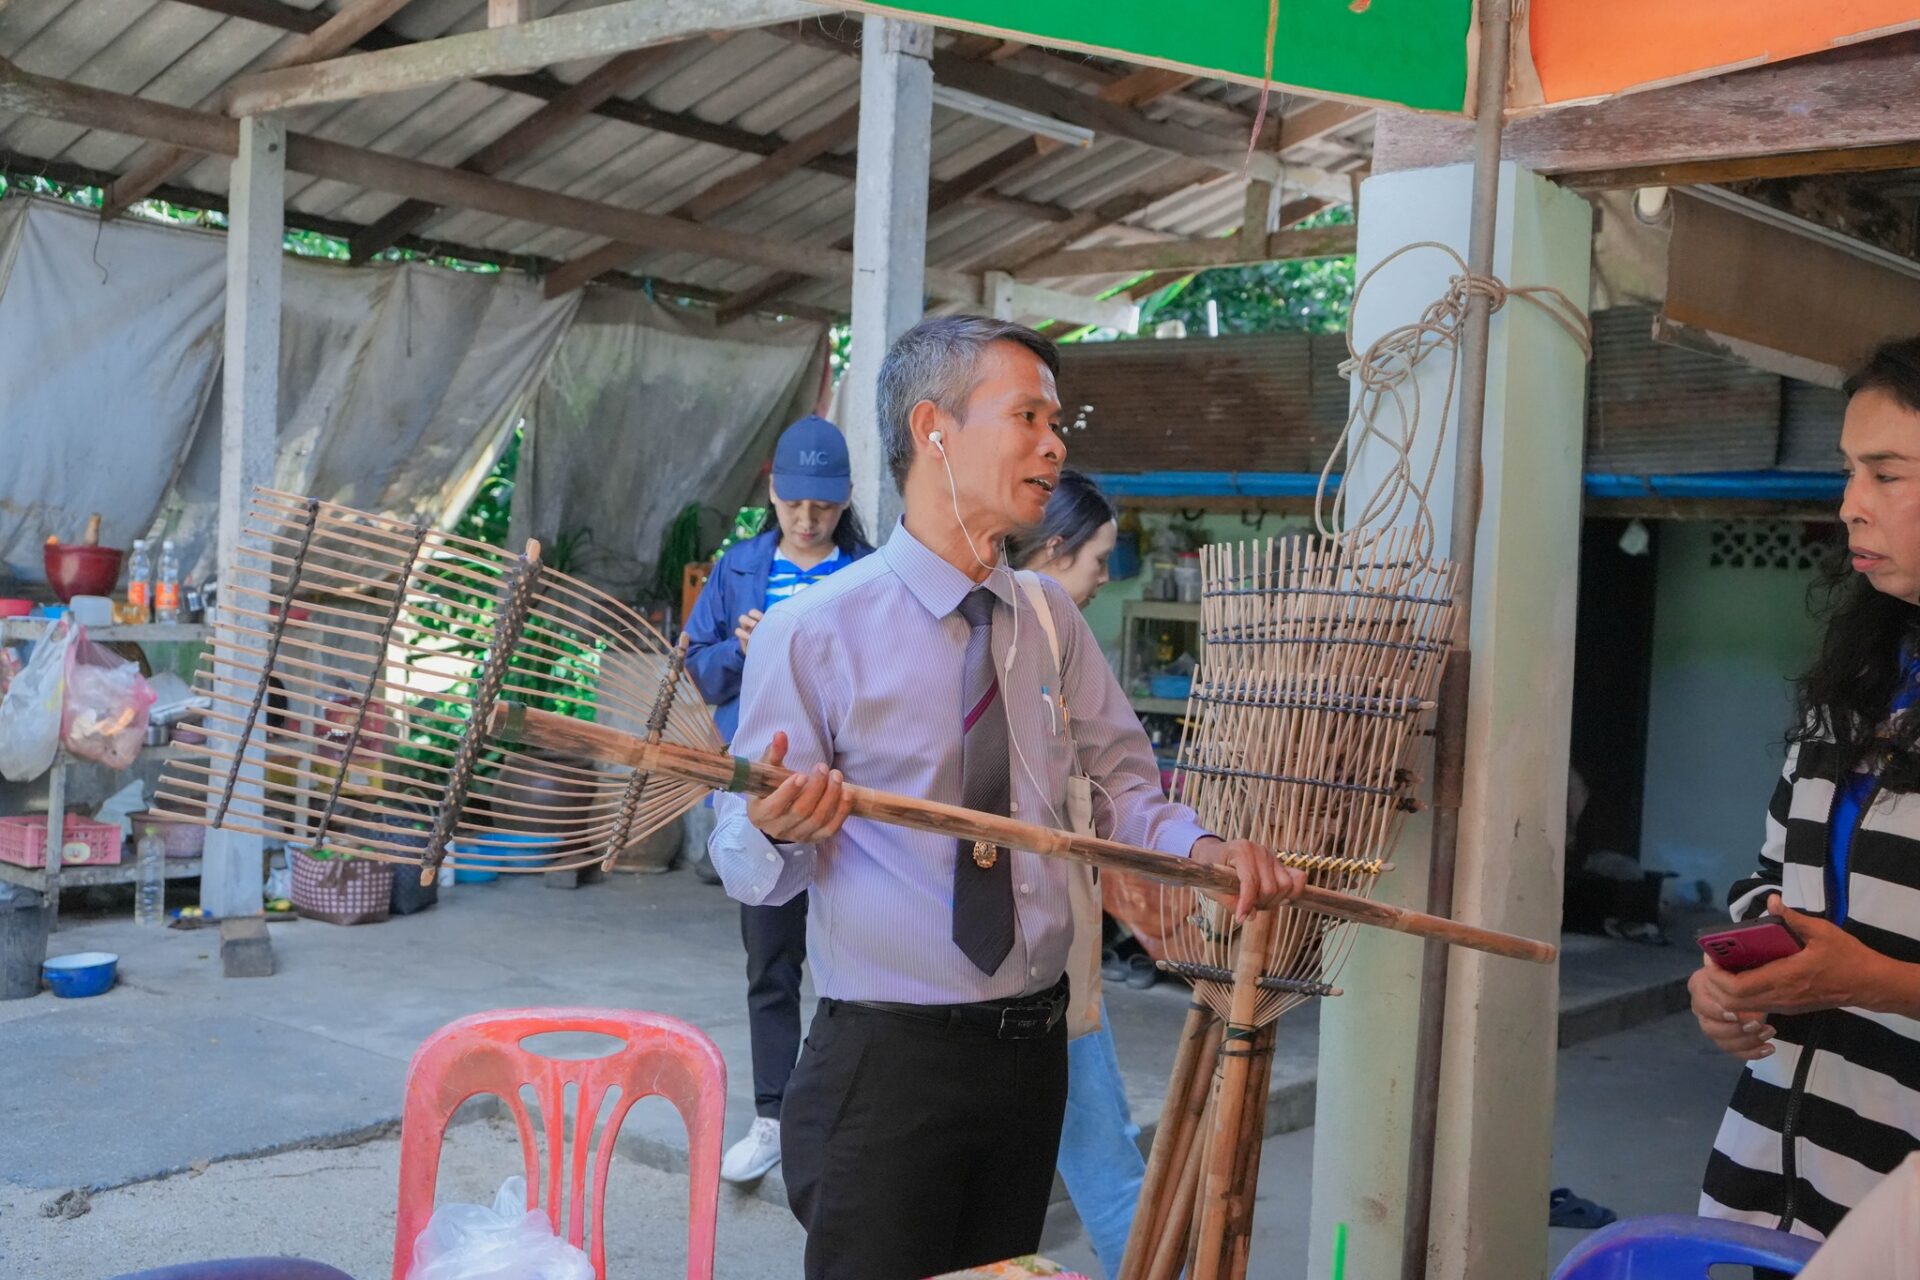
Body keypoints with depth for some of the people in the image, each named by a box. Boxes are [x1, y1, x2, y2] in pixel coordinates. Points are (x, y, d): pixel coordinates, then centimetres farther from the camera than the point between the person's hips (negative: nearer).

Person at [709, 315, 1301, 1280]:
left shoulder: (1052, 620, 4)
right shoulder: (812, 633, -12)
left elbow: (1122, 787, 8)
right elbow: (747, 868, -10)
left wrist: (1201, 847, -11)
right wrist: (778, 829, -32)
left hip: (1032, 1050, 6)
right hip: (887, 1060, -5)